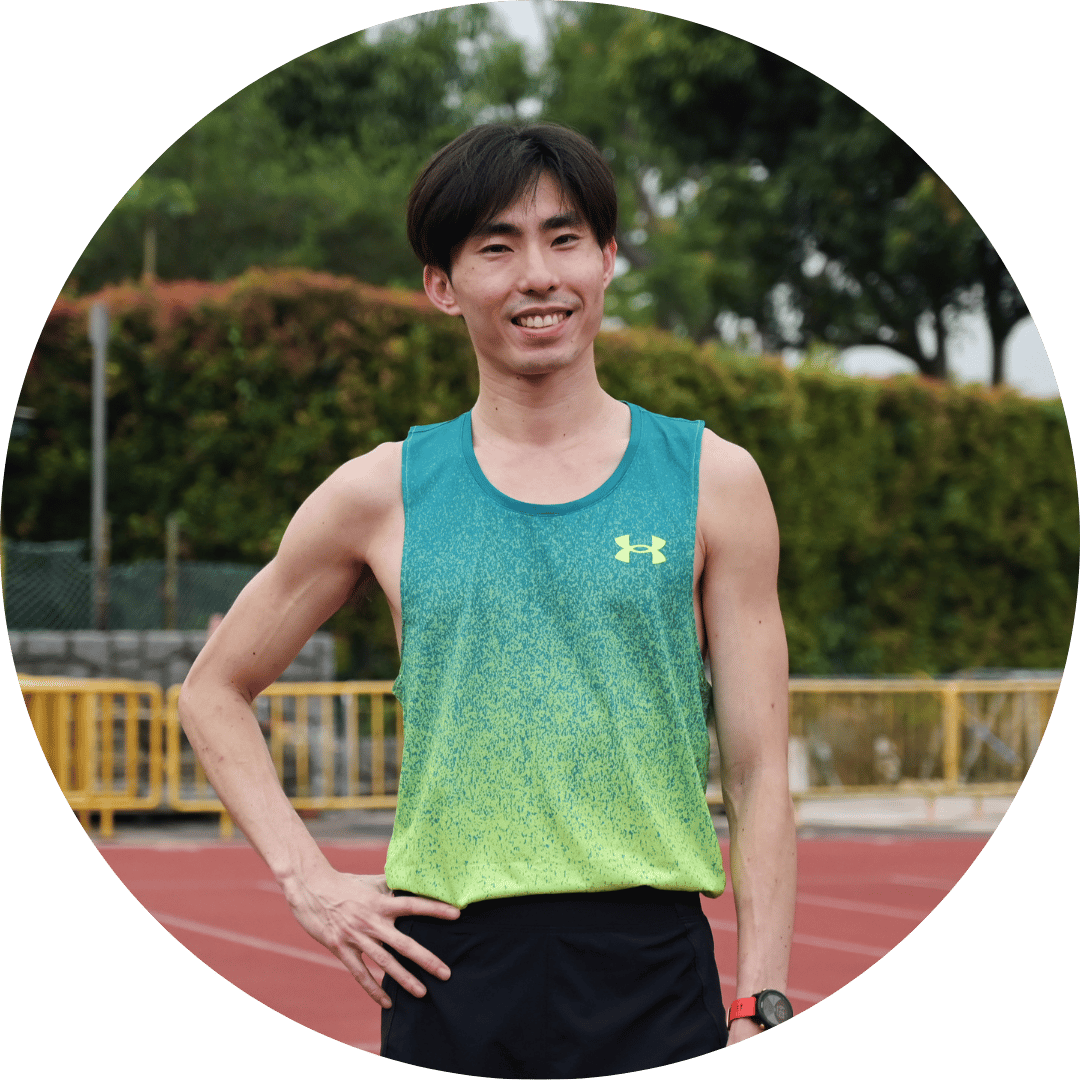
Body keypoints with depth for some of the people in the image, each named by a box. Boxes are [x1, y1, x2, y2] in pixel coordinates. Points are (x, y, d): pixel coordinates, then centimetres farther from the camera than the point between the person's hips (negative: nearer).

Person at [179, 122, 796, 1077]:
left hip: (653, 970, 0)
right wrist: (309, 880, 4)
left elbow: (757, 770, 4)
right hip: (450, 967, 1)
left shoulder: (713, 482, 5)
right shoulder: (383, 494, 6)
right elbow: (215, 689, 16)